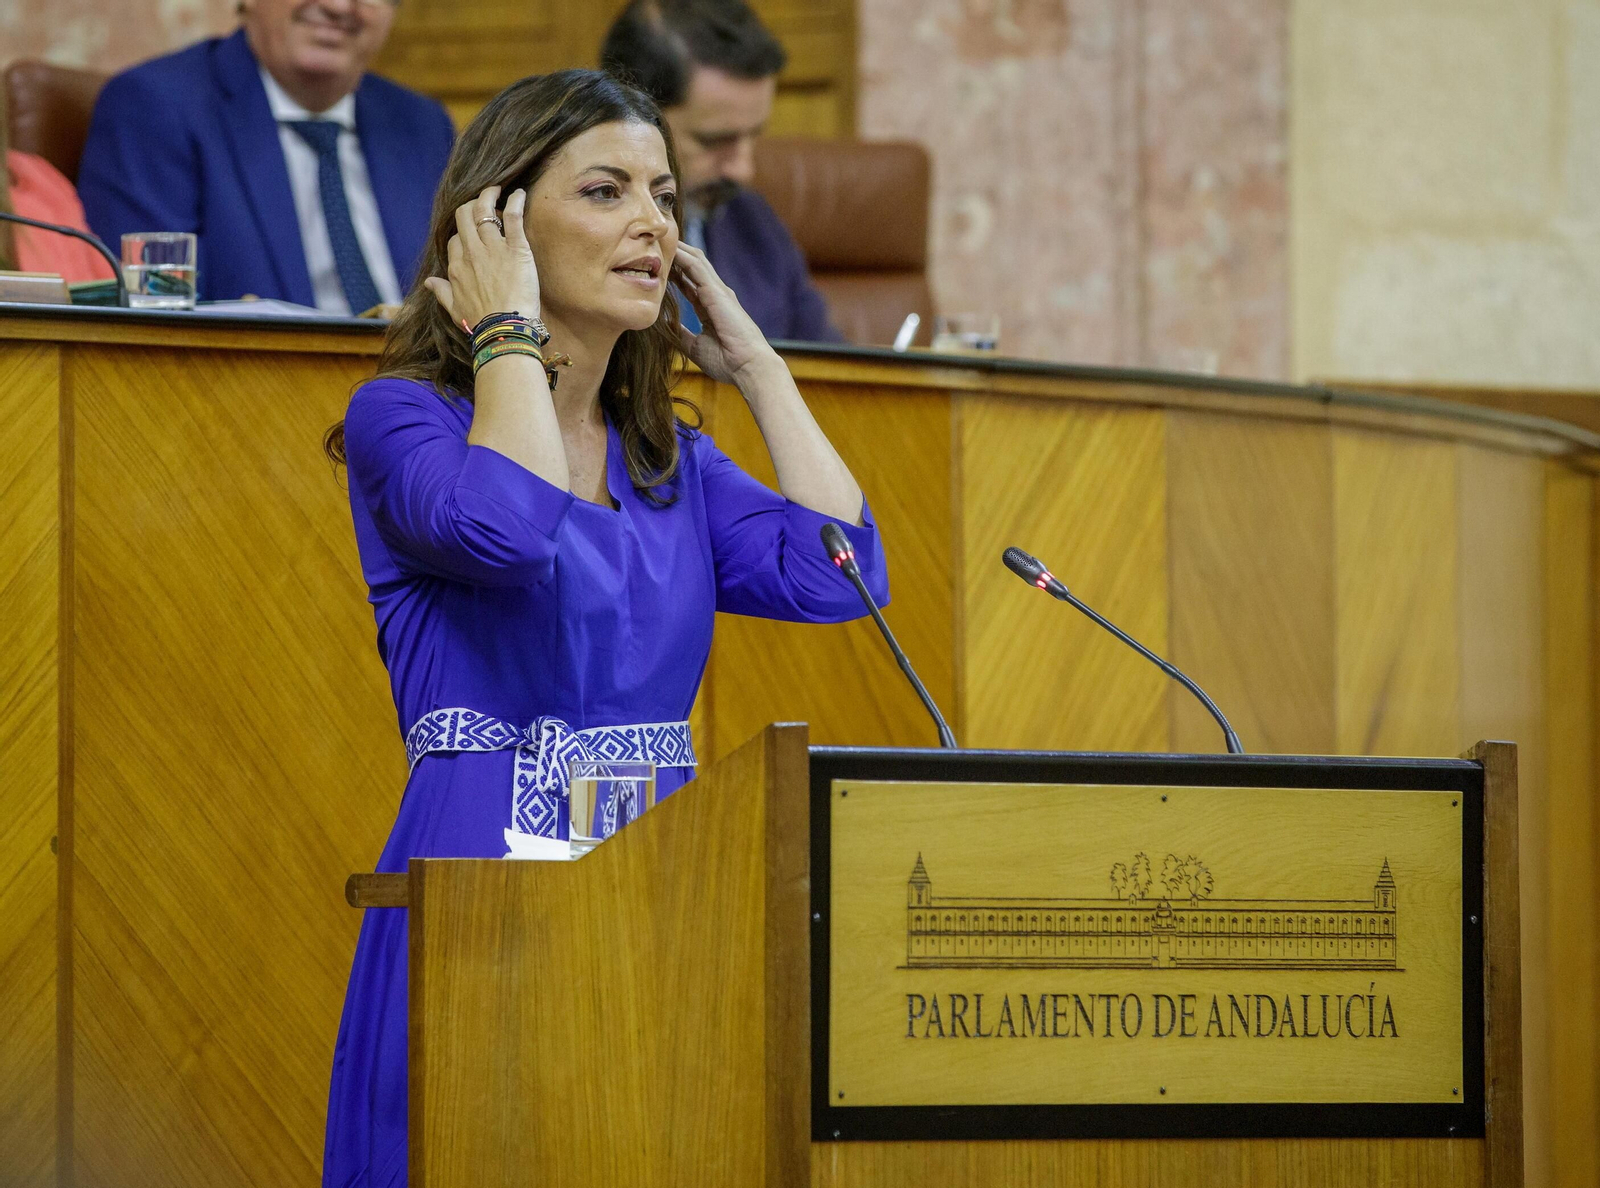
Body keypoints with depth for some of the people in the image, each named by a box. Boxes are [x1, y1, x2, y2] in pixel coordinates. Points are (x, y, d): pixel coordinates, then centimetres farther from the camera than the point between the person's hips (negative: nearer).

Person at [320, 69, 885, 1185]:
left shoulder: (675, 459, 17)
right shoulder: (403, 418, -1)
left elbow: (840, 573, 0)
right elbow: (507, 527, -24)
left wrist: (755, 364, 10)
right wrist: (508, 334, -8)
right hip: (483, 871, -5)